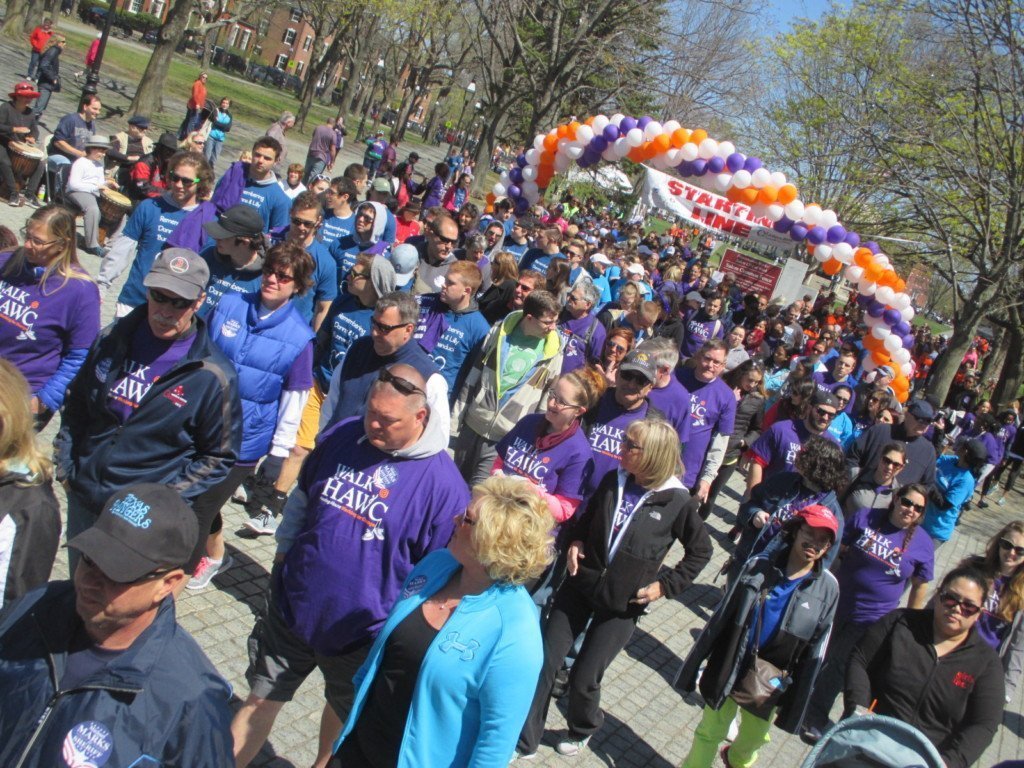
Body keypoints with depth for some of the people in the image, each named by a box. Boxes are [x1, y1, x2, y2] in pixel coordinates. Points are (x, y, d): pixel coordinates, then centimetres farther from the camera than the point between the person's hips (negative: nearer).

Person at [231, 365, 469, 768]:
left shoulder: (442, 482, -21)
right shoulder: (342, 437, -8)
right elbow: (301, 500, 10)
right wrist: (284, 551, 10)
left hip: (363, 631, -2)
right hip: (291, 606, 3)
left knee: (344, 709, 23)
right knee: (260, 699, 15)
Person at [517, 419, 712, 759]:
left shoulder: (677, 501, -14)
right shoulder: (612, 480, -5)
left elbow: (700, 551, 0)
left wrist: (667, 585, -6)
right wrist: (575, 542, -4)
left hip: (622, 603, -3)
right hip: (580, 585, 3)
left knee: (584, 678, 5)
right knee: (544, 663, 3)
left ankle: (583, 729, 39)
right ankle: (524, 740, 23)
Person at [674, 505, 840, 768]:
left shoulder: (827, 588, -9)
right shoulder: (758, 566, -11)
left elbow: (815, 651, -3)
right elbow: (720, 619, -6)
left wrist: (796, 703, -1)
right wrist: (692, 668, -4)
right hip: (729, 671, -2)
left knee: (753, 738, 23)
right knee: (709, 733, 11)